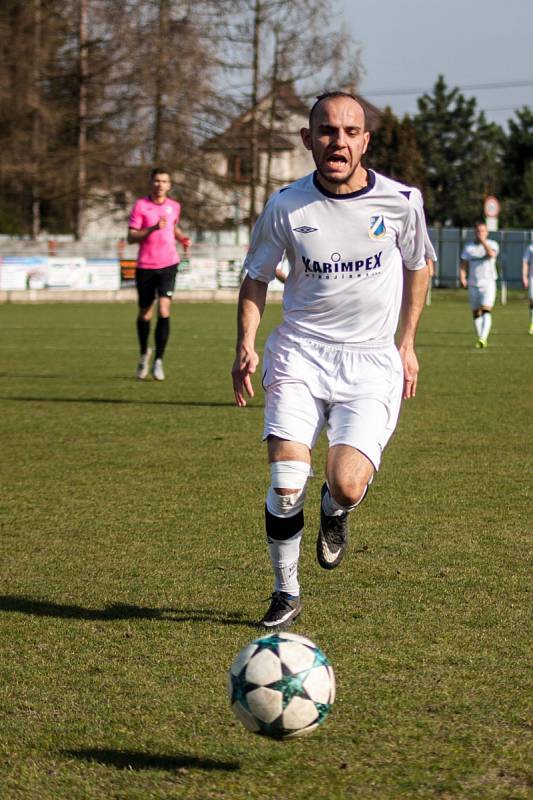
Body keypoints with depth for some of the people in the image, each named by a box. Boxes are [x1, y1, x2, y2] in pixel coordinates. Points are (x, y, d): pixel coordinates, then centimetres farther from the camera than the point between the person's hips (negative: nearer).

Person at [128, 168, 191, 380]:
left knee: (164, 311, -15)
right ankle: (144, 353, 37)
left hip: (168, 265, 1)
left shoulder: (174, 206, 7)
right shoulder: (141, 205, -5)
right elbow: (131, 237, -9)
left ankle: (158, 361, -10)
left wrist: (183, 238, 8)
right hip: (145, 266, -1)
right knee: (144, 314, 10)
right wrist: (153, 229, -22)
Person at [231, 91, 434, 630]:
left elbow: (417, 267, 14)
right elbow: (256, 277, 10)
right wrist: (246, 344, -4)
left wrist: (407, 344, 13)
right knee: (286, 484, -13)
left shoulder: (401, 201, -4)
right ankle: (285, 593, 11)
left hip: (372, 363, 0)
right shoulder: (286, 205, -4)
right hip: (300, 356, 0)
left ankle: (335, 510, 22)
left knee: (346, 486, -18)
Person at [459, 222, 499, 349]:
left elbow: (491, 254, -22)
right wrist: (462, 278, -9)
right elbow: (463, 265, 7)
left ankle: (483, 338, -28)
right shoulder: (468, 247, 9)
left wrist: (483, 241, -20)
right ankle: (480, 340, 16)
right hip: (473, 284, 4)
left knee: (486, 311, -18)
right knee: (476, 313, 6)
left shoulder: (492, 244, 1)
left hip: (488, 283, -4)